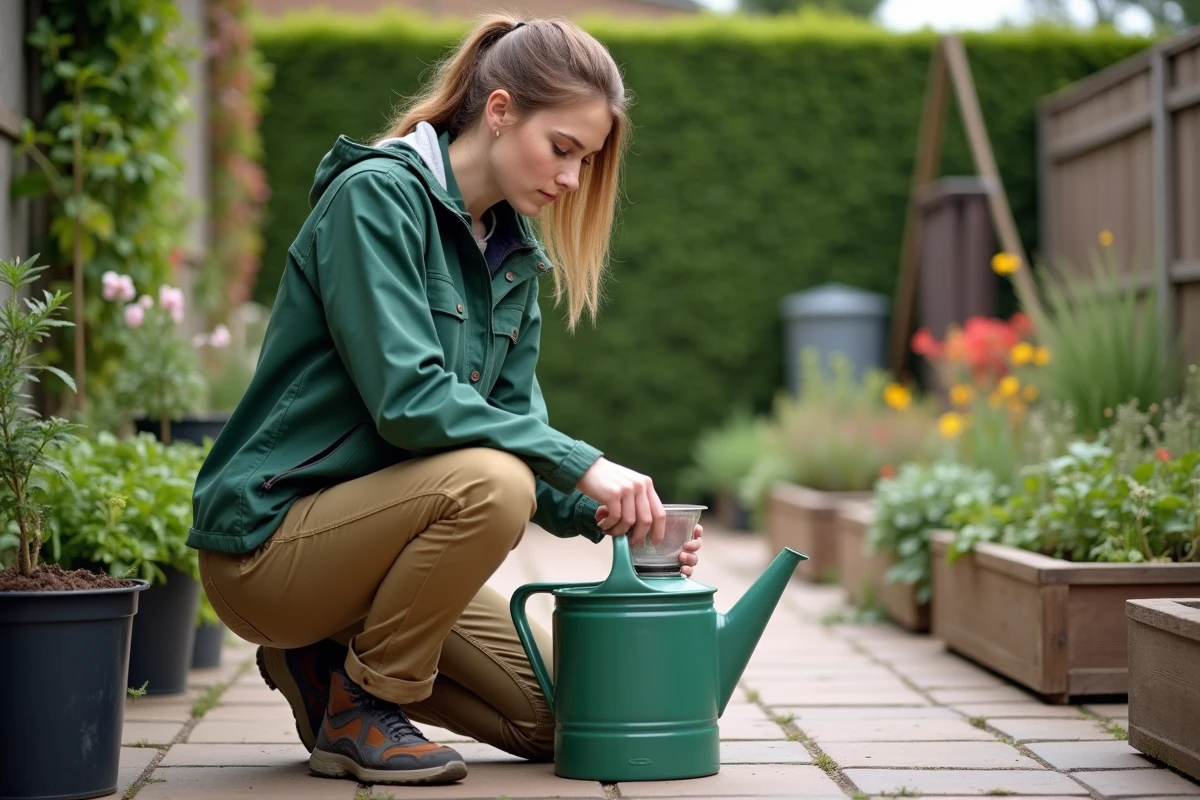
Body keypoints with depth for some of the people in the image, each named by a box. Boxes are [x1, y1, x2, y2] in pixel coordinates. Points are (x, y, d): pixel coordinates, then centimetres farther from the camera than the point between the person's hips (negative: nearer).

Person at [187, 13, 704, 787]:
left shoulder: (516, 254, 8)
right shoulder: (376, 196, -17)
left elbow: (516, 424, 5)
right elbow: (406, 400, -28)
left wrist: (602, 510, -13)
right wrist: (581, 465, -29)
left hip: (365, 533, 8)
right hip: (268, 537, -8)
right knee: (488, 482, -33)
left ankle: (327, 660, 17)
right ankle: (359, 709, -12)